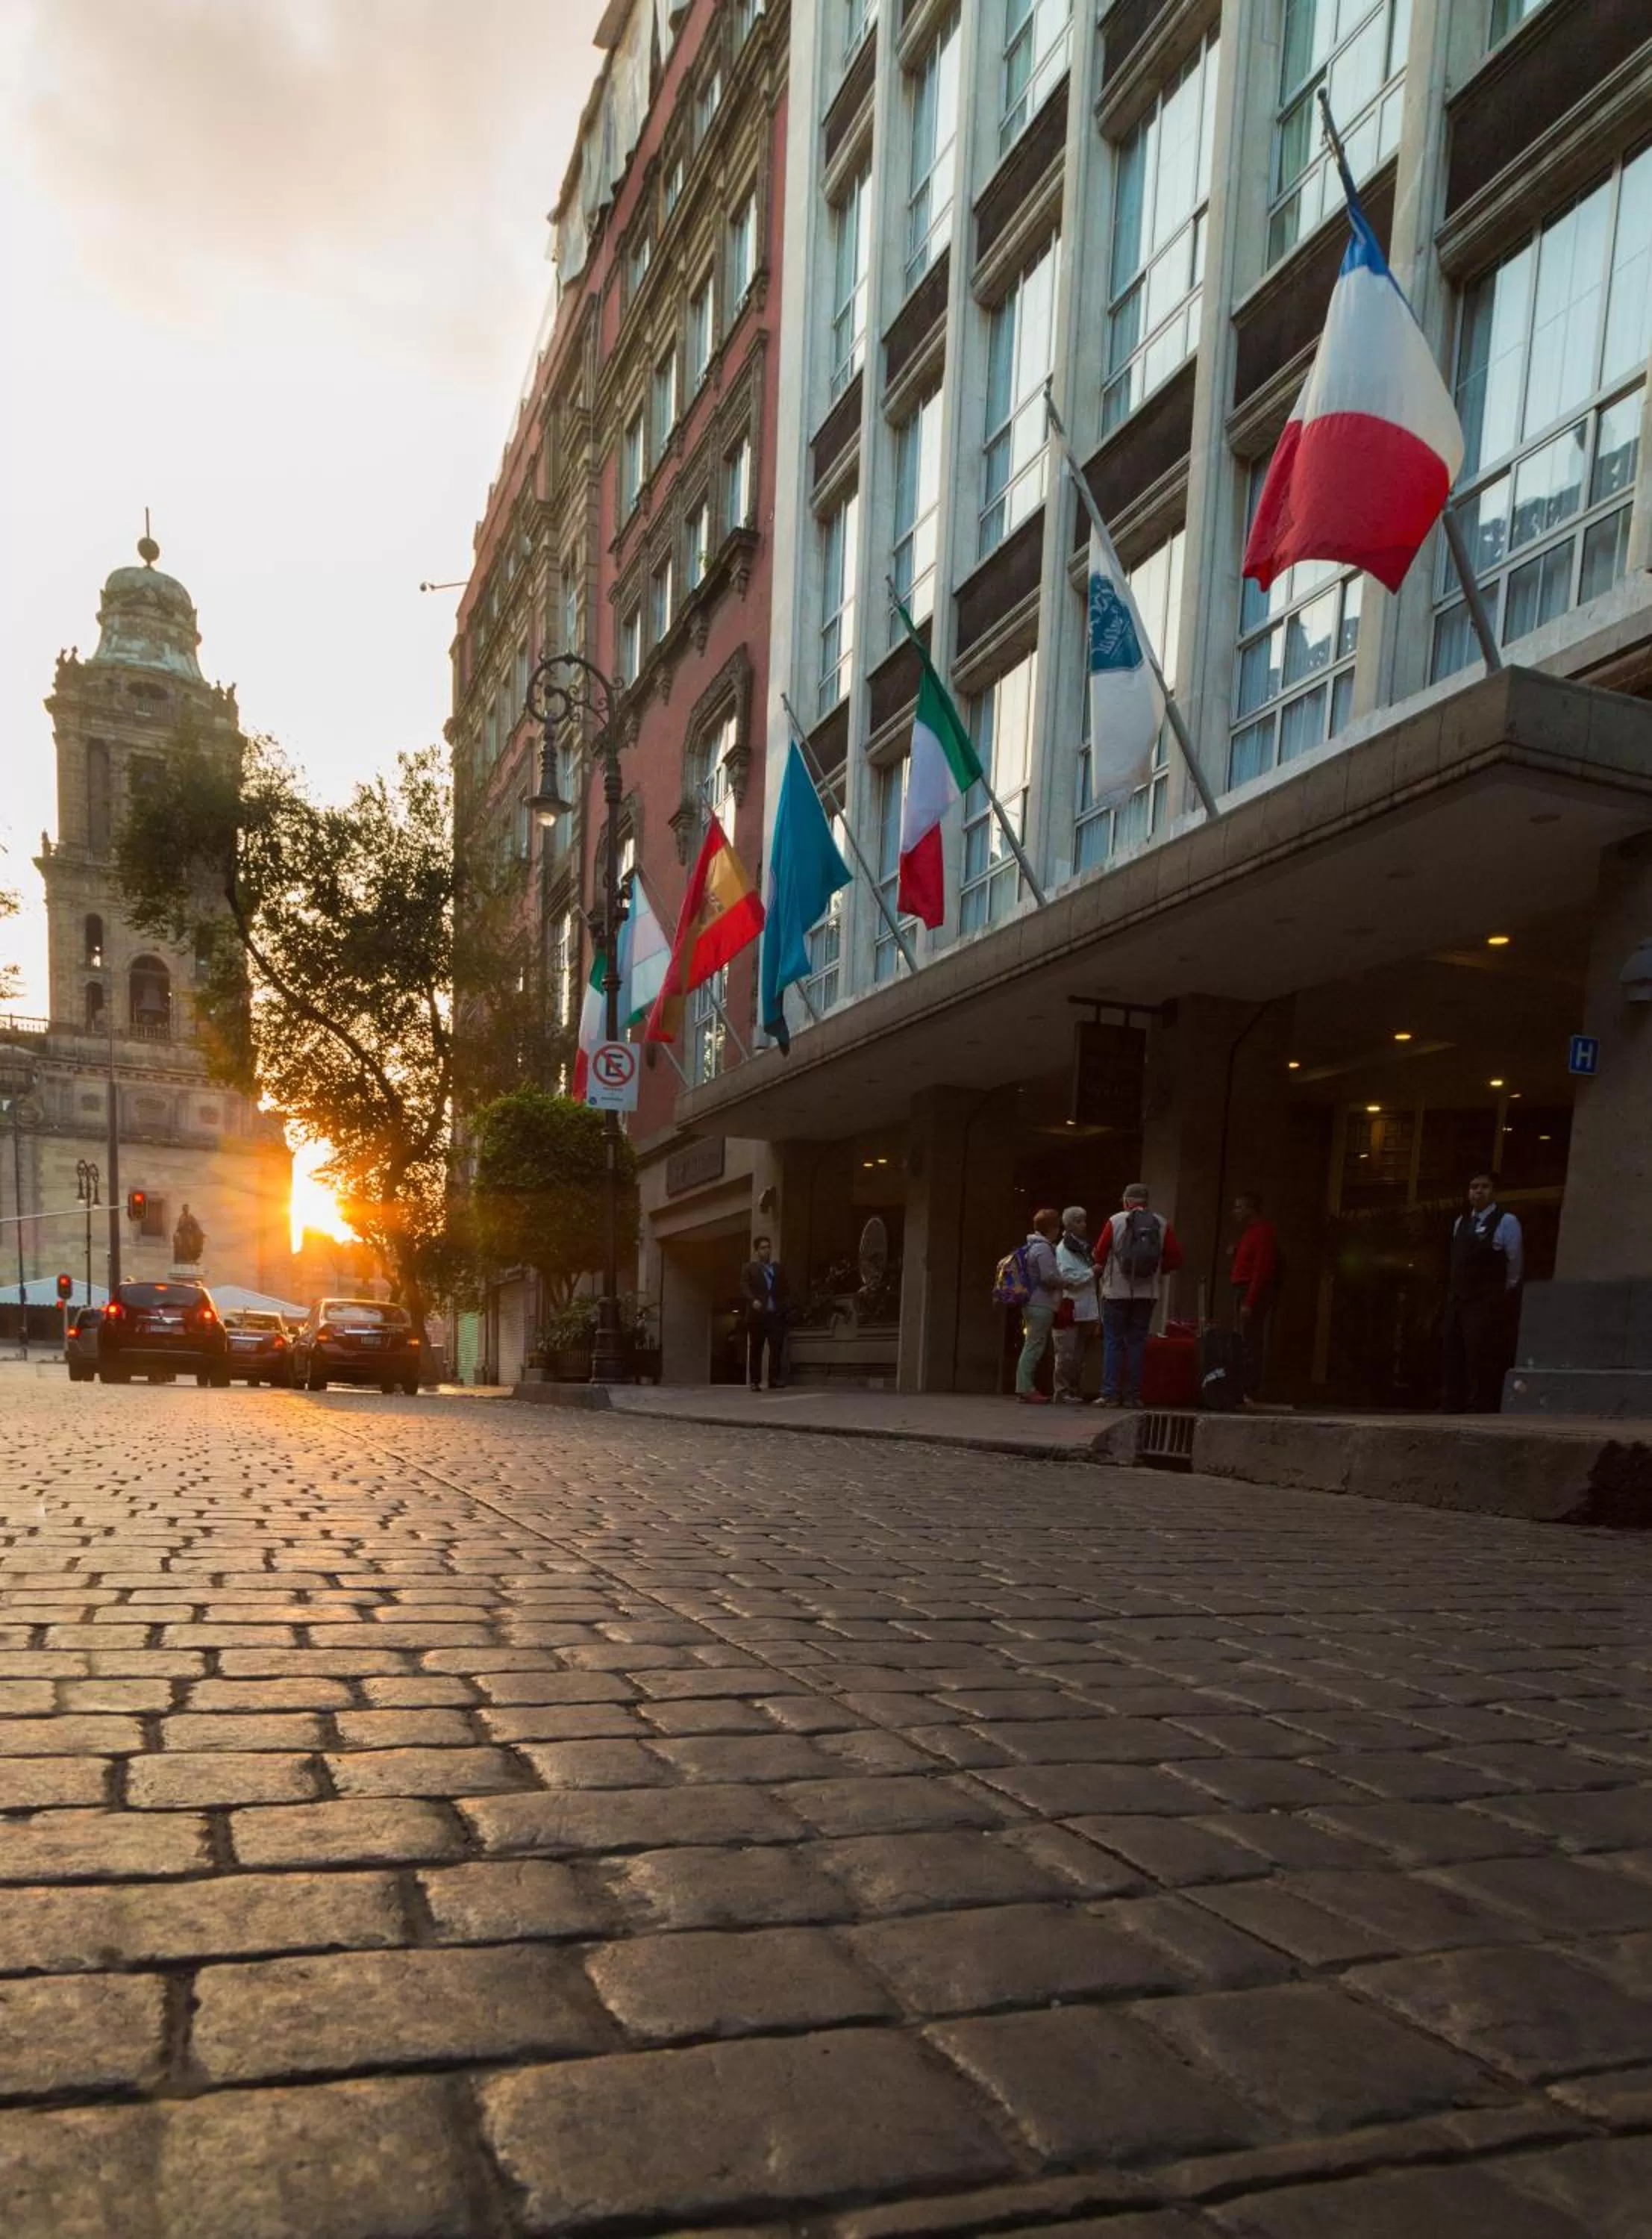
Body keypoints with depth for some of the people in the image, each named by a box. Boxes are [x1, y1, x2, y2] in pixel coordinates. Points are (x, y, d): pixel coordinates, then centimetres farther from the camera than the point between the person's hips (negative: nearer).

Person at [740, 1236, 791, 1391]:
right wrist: (753, 1300, -21)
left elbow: (786, 1290, 17)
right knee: (756, 1349, 1)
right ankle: (755, 1381, 6)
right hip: (757, 1314, -2)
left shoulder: (779, 1268, 19)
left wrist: (787, 1308, 3)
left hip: (777, 1314, 2)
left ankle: (774, 1380, -9)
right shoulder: (749, 1268, 9)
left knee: (777, 1348, -9)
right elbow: (744, 1287, -4)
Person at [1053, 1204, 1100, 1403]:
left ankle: (1076, 1392, 15)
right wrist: (1092, 1272, -12)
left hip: (1087, 1312, 7)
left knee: (1080, 1356, 10)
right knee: (1067, 1355, -6)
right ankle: (1063, 1392, -2)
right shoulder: (1064, 1249, -4)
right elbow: (1067, 1276, -17)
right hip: (1070, 1311, -7)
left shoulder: (1086, 1247, 20)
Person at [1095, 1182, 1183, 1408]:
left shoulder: (1116, 1221, -4)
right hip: (1147, 1293, 2)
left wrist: (1103, 1267, 19)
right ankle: (1132, 1396, 7)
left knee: (1113, 1342, 4)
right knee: (1137, 1343, 8)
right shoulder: (1162, 1224, 2)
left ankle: (1110, 1394, 0)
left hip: (1116, 1291, -2)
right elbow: (1175, 1259, 1)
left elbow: (1100, 1255, -2)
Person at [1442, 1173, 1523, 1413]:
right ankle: (1454, 1410, 11)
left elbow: (1515, 1266, -1)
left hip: (1488, 1304, -7)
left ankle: (1481, 1412, -7)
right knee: (1454, 1360, 6)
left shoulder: (1506, 1222, -2)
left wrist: (1502, 1298, 1)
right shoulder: (1461, 1222, 18)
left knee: (1482, 1365, -9)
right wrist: (1453, 1295, 16)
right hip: (1458, 1302, 7)